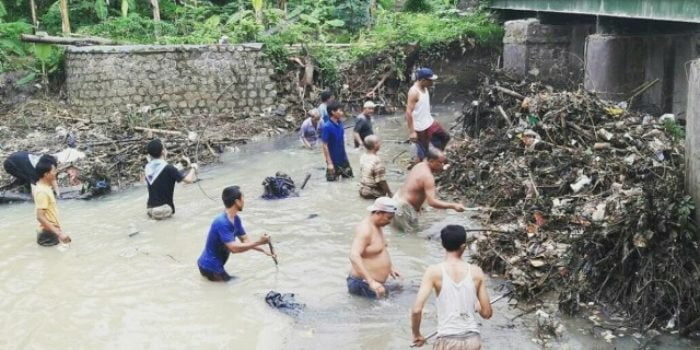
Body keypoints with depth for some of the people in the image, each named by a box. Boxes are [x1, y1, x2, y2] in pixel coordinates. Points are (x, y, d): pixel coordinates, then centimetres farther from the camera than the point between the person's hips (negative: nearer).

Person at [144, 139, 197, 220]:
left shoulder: (147, 168, 1)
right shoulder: (168, 168, -17)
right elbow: (188, 180, -20)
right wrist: (193, 168, -1)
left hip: (151, 209, 6)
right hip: (165, 210, -6)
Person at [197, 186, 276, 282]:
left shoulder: (236, 219, 2)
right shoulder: (222, 222, -27)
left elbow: (245, 240, 7)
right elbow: (234, 248, -30)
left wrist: (264, 251, -5)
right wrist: (258, 242, -27)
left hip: (217, 264, 9)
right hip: (210, 266, -9)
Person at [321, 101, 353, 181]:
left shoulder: (340, 124, 2)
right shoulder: (327, 127, -19)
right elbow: (325, 146, -18)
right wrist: (329, 163, -20)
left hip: (344, 160, 7)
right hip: (334, 161, -7)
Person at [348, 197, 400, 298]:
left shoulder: (377, 226, 9)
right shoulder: (365, 229, -22)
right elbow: (354, 256, -35)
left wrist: (389, 268, 26)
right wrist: (371, 282, -41)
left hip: (374, 282, 10)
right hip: (364, 285, -10)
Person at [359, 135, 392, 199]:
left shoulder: (363, 157, -1)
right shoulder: (377, 161, -26)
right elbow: (381, 181, -23)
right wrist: (389, 192, -10)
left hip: (362, 190, 8)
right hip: (371, 192, -8)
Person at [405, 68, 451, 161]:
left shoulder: (424, 88, 2)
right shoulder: (414, 92, -25)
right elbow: (408, 113, -26)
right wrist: (412, 132, -27)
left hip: (430, 122, 9)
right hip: (421, 128, -9)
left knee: (445, 137, 20)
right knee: (422, 153, 1)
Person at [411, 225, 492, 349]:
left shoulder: (434, 271, -8)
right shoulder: (476, 272, 0)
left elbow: (416, 309, -15)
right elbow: (487, 313, 4)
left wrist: (417, 335, 2)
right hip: (473, 340, 3)